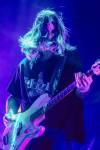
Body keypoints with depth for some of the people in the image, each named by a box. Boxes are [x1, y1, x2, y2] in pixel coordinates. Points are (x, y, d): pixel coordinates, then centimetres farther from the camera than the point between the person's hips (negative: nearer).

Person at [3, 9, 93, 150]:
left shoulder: (69, 59, 3)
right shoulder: (25, 65, 12)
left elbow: (76, 93, 0)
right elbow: (13, 96, 18)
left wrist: (82, 90, -23)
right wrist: (10, 114, -1)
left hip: (59, 132, -2)